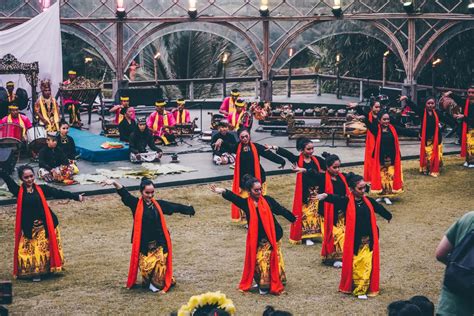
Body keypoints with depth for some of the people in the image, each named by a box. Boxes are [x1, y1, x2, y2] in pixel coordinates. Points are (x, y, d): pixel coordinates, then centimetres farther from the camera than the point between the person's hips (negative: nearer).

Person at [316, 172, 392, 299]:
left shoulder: (368, 201, 4)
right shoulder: (347, 201, -10)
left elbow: (380, 208, 22)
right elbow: (336, 199, -30)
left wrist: (388, 216, 38)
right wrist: (326, 196, -52)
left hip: (368, 240, 3)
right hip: (354, 241, -3)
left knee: (367, 265, 2)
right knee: (354, 265, 7)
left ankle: (362, 289, 14)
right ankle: (351, 287, 24)